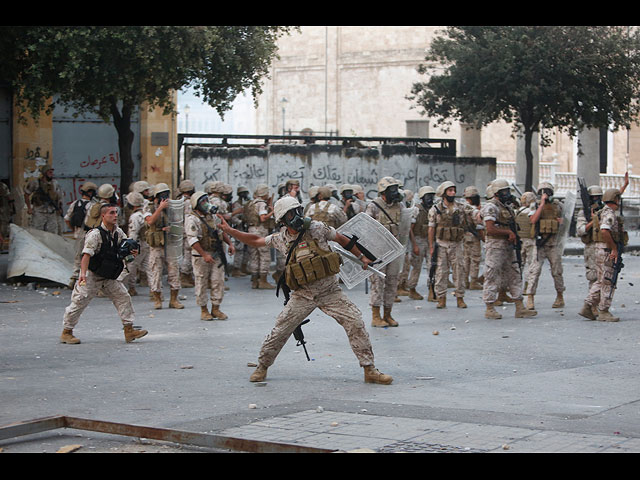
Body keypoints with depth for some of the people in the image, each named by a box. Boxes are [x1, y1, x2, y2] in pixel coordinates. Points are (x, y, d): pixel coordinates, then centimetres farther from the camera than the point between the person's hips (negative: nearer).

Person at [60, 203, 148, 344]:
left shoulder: (118, 232, 2)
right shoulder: (95, 234, -20)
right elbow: (86, 254, -28)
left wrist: (131, 251, -10)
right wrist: (83, 273, -41)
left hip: (109, 276, 7)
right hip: (91, 275, -7)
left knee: (123, 296, 1)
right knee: (80, 301, -3)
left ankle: (129, 330, 7)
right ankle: (66, 333, 9)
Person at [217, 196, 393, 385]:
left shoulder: (316, 228, -6)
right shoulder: (281, 238, 0)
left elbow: (341, 239, 7)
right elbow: (255, 240, 13)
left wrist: (361, 257, 14)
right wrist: (229, 231, 7)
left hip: (330, 291, -1)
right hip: (303, 295, 1)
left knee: (355, 322, -11)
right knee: (280, 330, 1)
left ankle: (369, 370, -2)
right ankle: (262, 366, 23)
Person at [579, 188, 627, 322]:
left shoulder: (601, 213, 17)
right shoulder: (609, 214, -15)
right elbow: (605, 232, -29)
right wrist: (614, 248, -23)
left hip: (600, 250, 10)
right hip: (608, 251, -10)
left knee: (601, 281, 13)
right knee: (608, 282, -4)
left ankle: (587, 307, 8)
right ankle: (603, 312, 0)